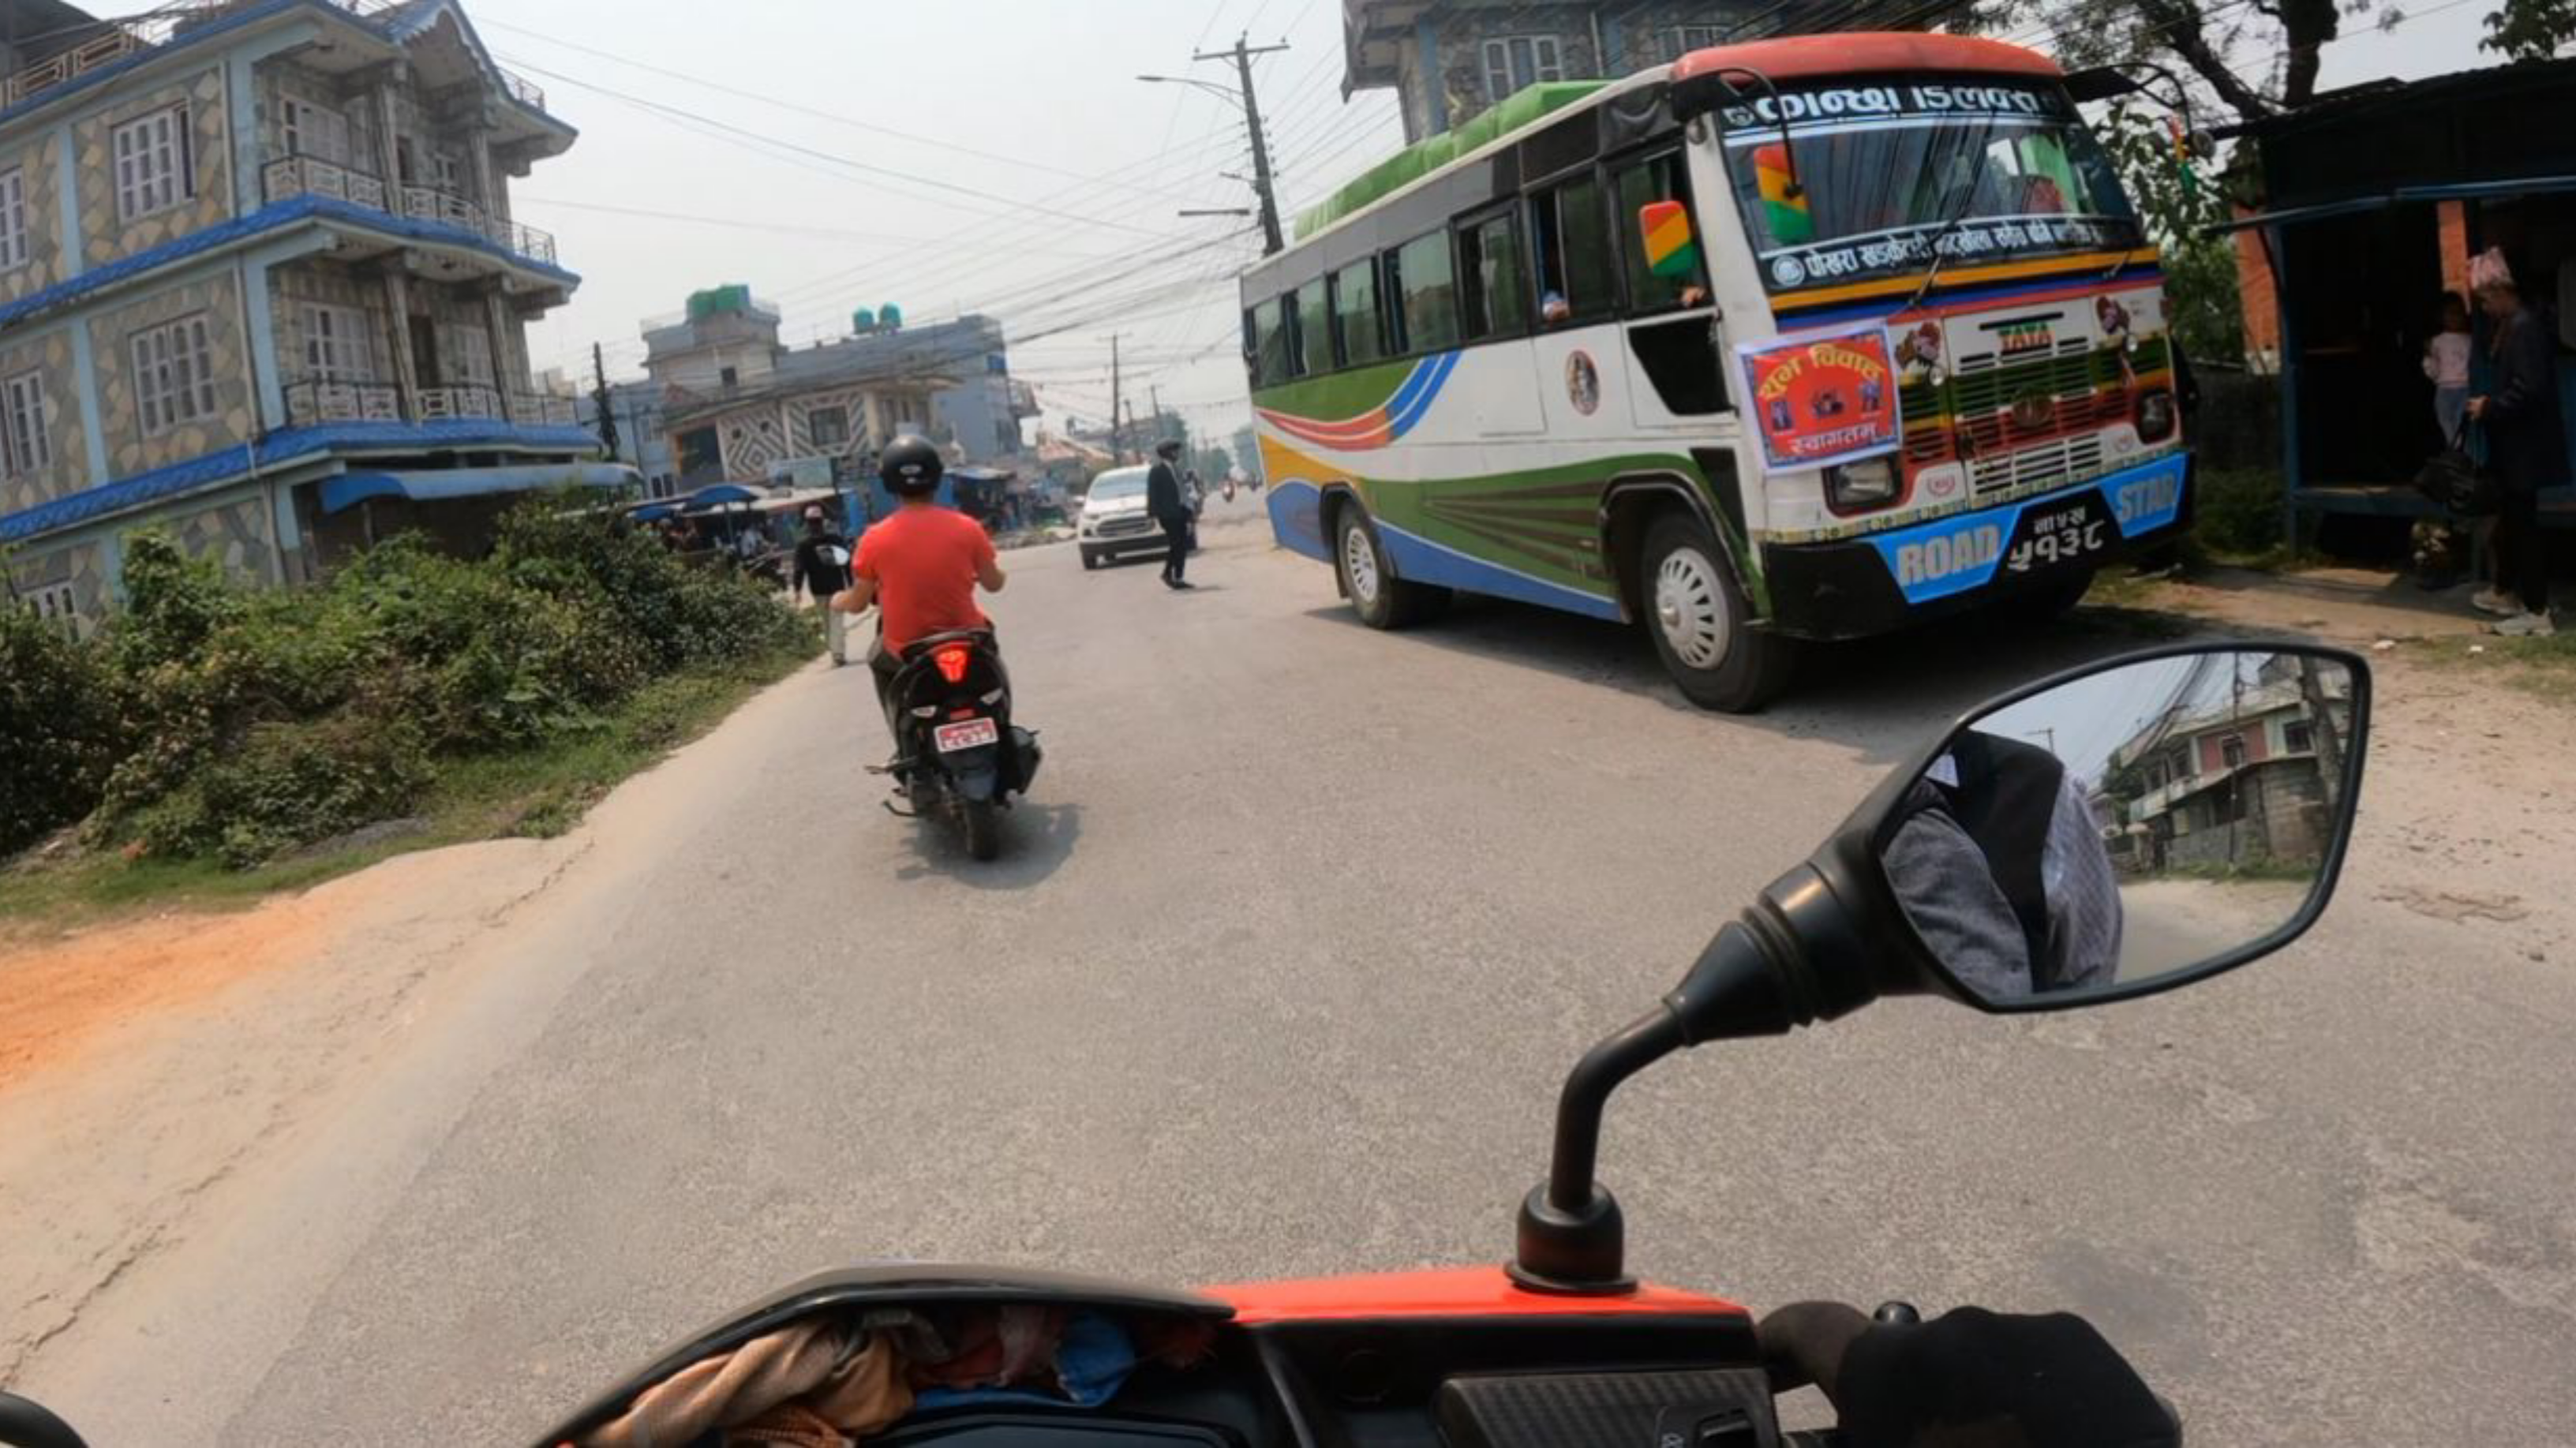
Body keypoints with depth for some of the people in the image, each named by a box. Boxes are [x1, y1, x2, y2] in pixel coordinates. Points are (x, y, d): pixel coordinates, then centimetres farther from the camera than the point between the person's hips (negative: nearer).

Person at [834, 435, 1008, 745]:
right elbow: (995, 584, 1)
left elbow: (858, 604, 0)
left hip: (907, 652, 0)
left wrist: (838, 602, 23)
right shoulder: (966, 528, -11)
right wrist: (992, 565, 25)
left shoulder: (875, 539, -12)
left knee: (878, 659, 34)